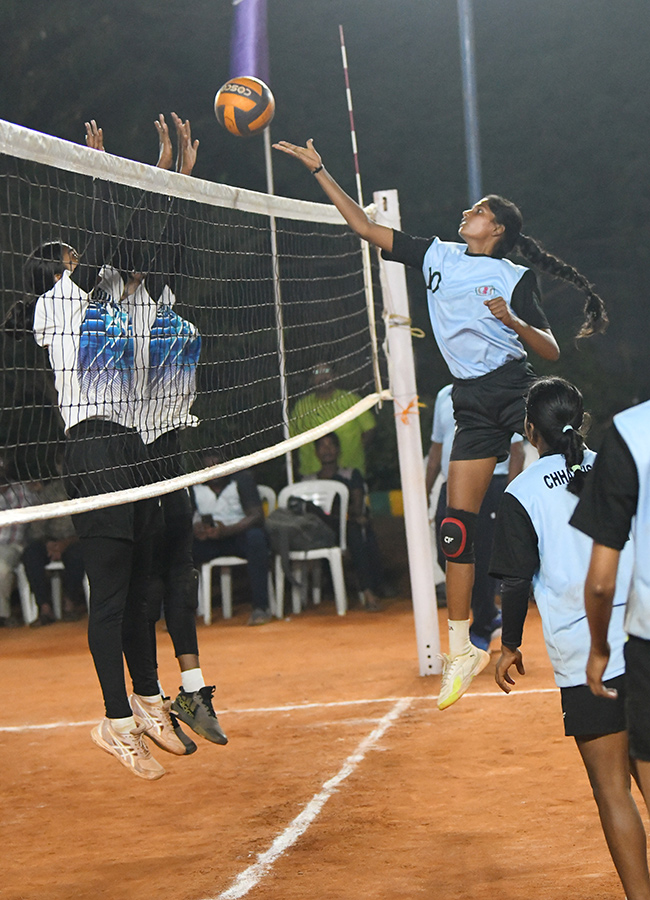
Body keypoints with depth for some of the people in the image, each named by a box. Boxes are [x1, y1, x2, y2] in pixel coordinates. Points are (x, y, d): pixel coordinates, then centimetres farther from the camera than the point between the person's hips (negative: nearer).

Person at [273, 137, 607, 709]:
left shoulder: (515, 278, 0)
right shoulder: (437, 255, 13)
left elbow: (551, 351, -3)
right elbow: (365, 226, 15)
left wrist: (513, 322, -21)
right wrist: (319, 170, 14)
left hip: (516, 390, -4)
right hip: (471, 402, 4)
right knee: (457, 526, -1)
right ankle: (462, 650, 6)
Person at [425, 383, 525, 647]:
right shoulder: (445, 397, 15)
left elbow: (517, 450, -6)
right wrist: (425, 491, 17)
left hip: (489, 486, -6)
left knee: (484, 561, -5)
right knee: (448, 558, 3)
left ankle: (481, 631, 9)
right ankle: (490, 617, 22)